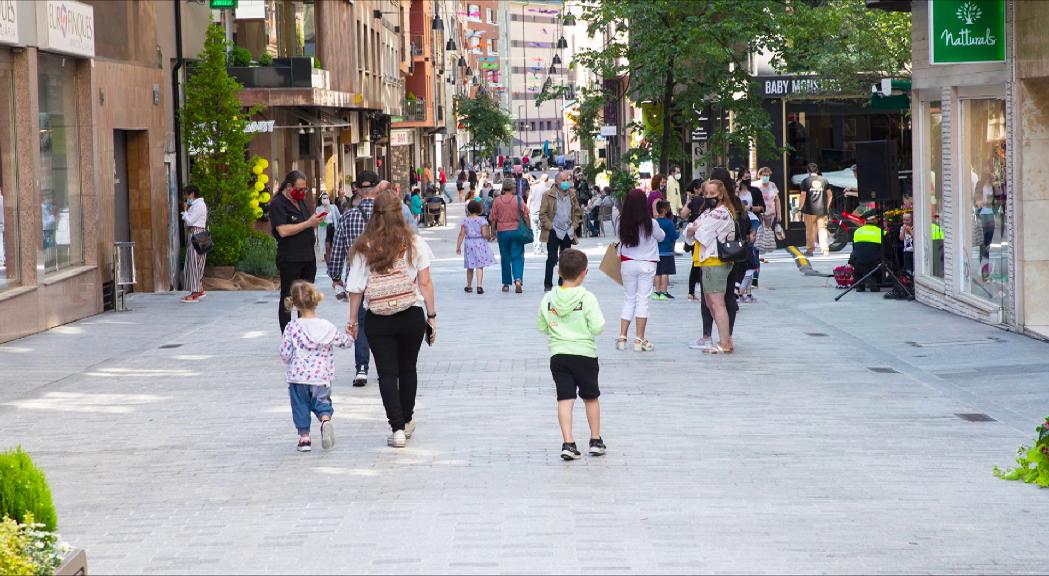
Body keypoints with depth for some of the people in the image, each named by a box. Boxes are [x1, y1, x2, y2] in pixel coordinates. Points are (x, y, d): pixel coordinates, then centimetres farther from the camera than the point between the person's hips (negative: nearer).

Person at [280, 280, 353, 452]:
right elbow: (345, 342, 11)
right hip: (321, 376, 1)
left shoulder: (292, 327, -8)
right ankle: (325, 421, -15)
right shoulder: (327, 327, -3)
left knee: (300, 406, 13)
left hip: (297, 376, -1)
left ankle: (304, 438, 14)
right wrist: (350, 337, 34)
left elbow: (285, 354, -6)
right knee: (322, 402, 15)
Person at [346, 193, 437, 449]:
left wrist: (353, 320, 6)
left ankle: (398, 428, -4)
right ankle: (407, 420, 32)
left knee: (387, 373, 4)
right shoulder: (414, 243, -3)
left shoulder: (363, 247, -3)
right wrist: (432, 316, 2)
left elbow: (356, 288, -3)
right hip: (412, 315, 1)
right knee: (408, 368, 18)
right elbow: (425, 282, -4)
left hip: (377, 319, -1)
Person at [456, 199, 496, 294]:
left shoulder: (465, 221, 1)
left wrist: (458, 246, 2)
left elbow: (461, 235, -2)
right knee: (479, 266, -3)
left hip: (469, 244, 3)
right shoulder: (482, 220, -7)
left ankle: (469, 286, 23)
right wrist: (489, 236, 9)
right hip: (480, 243, -3)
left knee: (470, 267, 14)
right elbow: (484, 234, -14)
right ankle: (479, 285, -15)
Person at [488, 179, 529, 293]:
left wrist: (493, 232, 11)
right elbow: (526, 216, -4)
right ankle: (518, 279, -20)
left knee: (505, 258, 11)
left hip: (502, 232, 1)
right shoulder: (518, 200, -6)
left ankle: (506, 284, 16)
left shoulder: (497, 201, -3)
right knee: (517, 257, 1)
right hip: (516, 231, -1)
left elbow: (493, 219, 1)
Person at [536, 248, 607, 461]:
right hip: (584, 354, -2)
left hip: (558, 354, 2)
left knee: (565, 399, 2)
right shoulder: (587, 298, -12)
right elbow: (597, 327, -14)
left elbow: (542, 327, 7)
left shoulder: (548, 298, -1)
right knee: (590, 397, 15)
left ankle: (568, 443, -9)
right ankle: (596, 440, 24)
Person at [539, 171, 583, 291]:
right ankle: (548, 285, 1)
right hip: (553, 232, -5)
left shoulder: (572, 195, 9)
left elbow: (577, 211, 18)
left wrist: (574, 225, 7)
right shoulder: (548, 195, -7)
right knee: (552, 259, -6)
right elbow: (542, 213, -7)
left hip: (568, 232, 5)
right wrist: (550, 226, -13)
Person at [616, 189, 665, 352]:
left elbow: (621, 242, 0)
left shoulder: (623, 223, -7)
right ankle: (639, 340, -2)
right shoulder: (650, 223, -11)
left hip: (627, 263, 2)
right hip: (646, 264, -2)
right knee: (643, 300, 1)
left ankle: (622, 337, 7)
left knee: (628, 299, 12)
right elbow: (661, 236, 6)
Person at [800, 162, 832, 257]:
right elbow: (830, 194, 9)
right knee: (822, 229, 3)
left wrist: (801, 209, -1)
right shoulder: (824, 180, 7)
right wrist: (827, 207, 19)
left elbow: (803, 196, -7)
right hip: (822, 210, 2)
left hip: (809, 210, -2)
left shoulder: (805, 181, -3)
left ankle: (810, 249, 11)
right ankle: (825, 250, -6)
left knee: (810, 230, 7)